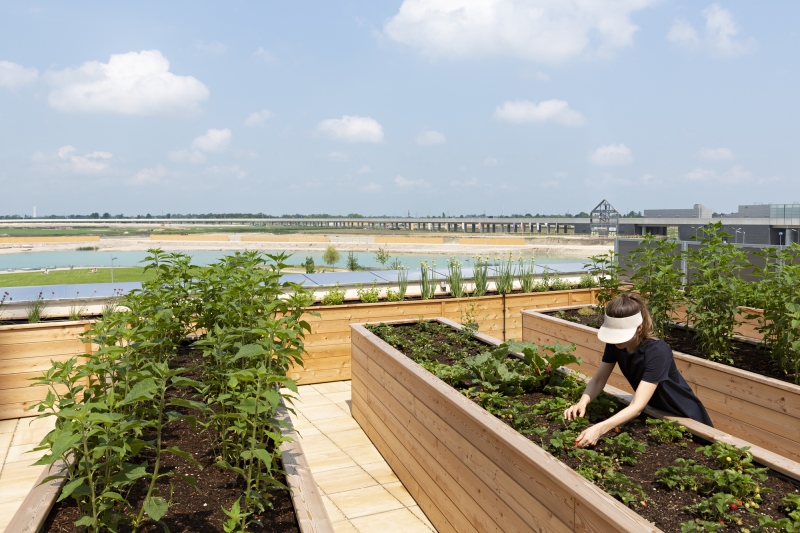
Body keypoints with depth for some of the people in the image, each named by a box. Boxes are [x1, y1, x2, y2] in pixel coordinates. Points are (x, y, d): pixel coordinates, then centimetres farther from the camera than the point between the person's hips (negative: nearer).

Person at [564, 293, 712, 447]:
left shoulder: (657, 352, -36)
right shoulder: (615, 344, -18)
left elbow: (638, 405, -41)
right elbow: (598, 380, -13)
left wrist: (599, 429, -52)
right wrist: (582, 402, -34)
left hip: (684, 418, -5)